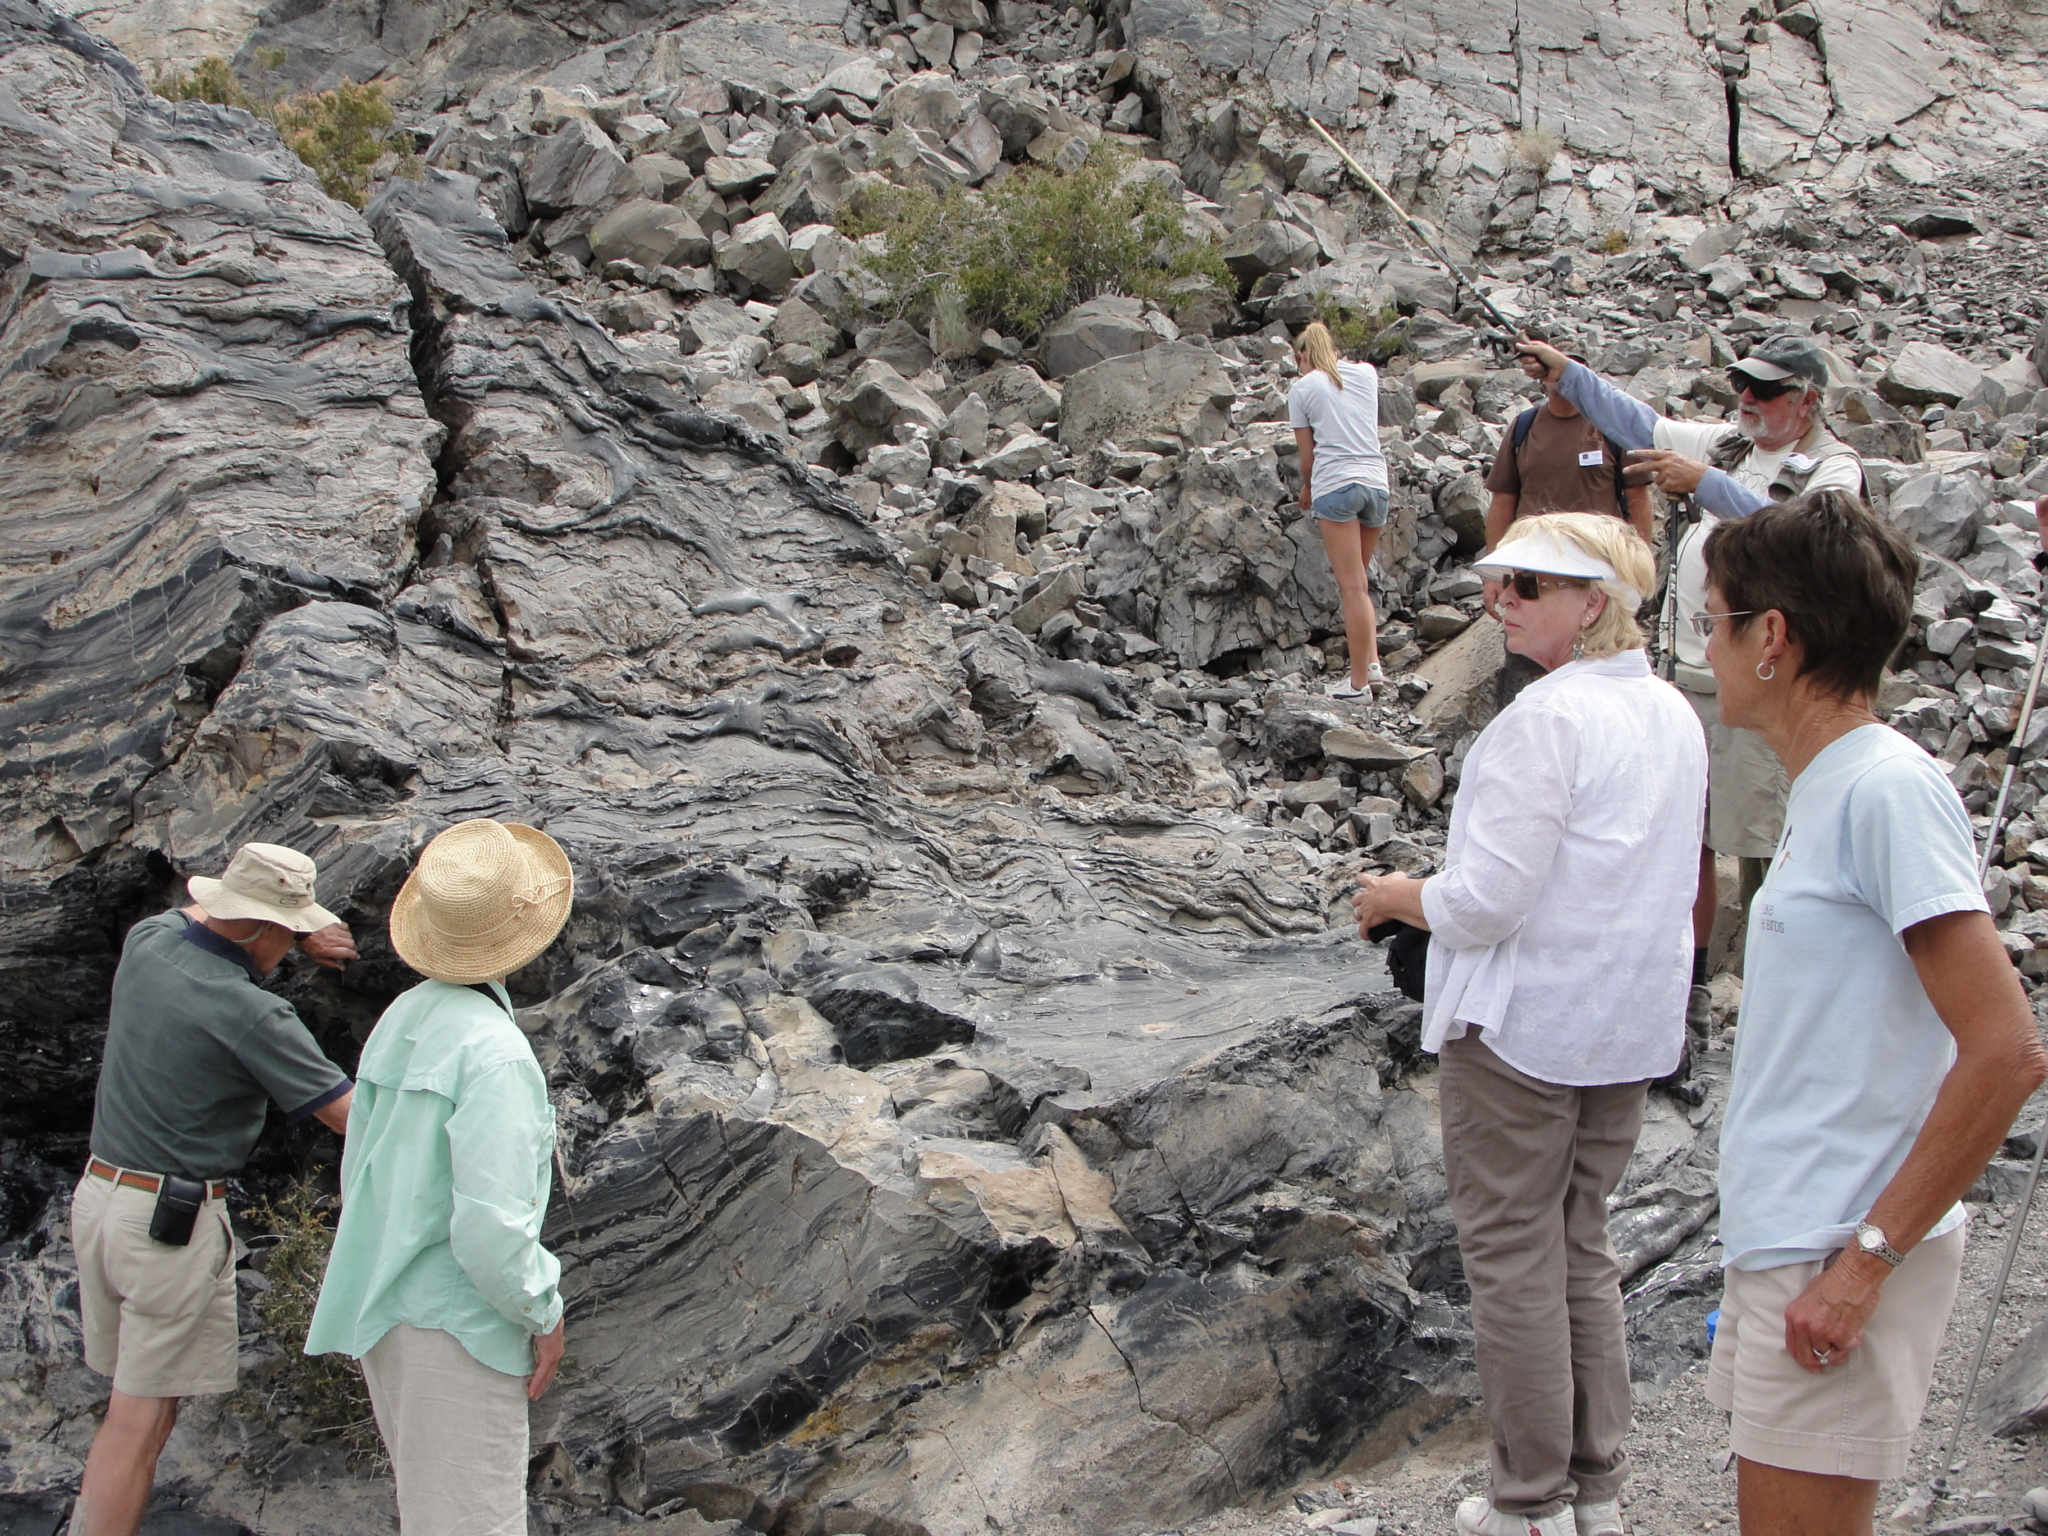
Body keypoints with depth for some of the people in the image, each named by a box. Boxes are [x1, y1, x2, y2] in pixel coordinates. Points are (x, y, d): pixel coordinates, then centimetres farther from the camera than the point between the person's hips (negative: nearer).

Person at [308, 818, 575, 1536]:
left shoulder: (400, 1019, 5)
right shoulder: (493, 1052, -21)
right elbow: (491, 1226, -24)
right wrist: (544, 1313, -9)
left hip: (383, 1314, 9)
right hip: (456, 1321, -9)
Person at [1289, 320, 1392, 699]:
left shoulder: (1301, 389, 4)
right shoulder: (1366, 373, 16)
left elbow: (1307, 454, 6)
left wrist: (1307, 487, 25)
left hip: (1335, 485, -5)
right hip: (1377, 483, 5)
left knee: (1352, 585, -5)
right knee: (1359, 580, 17)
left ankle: (1359, 681, -3)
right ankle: (1373, 661, 7)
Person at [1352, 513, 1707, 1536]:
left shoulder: (1545, 719, -20)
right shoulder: (1674, 716, 7)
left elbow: (1488, 903, -23)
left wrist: (1400, 896, -4)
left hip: (1521, 1025, -8)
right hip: (1631, 1027, 8)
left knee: (1512, 1258, 5)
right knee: (1581, 1251, 18)